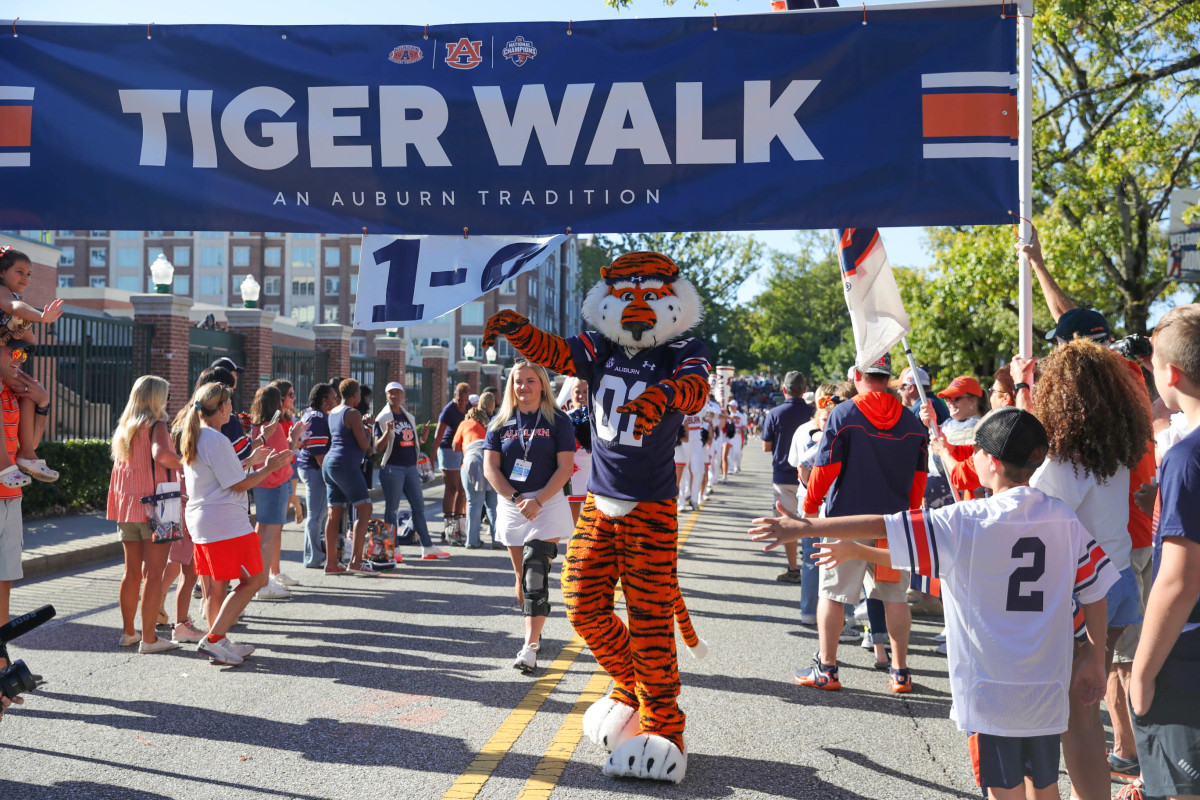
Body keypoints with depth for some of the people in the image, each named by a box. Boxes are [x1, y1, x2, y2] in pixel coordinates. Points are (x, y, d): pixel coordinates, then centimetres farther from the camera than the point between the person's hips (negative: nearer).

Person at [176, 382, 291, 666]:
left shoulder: (192, 437, 12)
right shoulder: (216, 440, -18)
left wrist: (248, 461, 25)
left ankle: (219, 642, 21)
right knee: (253, 579, -4)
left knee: (216, 584, 15)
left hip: (200, 519, 10)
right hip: (225, 523, -10)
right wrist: (268, 468, -4)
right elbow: (238, 485, -16)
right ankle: (213, 639, -7)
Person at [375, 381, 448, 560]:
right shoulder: (383, 418, -4)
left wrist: (423, 437, 2)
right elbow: (378, 448, -8)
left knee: (419, 507, 8)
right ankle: (393, 549, 6)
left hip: (411, 467, 7)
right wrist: (387, 432, -24)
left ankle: (427, 548, 13)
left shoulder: (409, 417, 15)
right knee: (392, 509, 0)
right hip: (392, 468, -7)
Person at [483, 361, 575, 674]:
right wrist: (517, 499, -12)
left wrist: (537, 501, -16)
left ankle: (530, 647, -17)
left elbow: (565, 467, -6)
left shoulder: (558, 421, -1)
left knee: (536, 574, -15)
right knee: (522, 577, 10)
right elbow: (490, 468, 2)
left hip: (549, 504, -4)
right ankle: (534, 632, 29)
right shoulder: (500, 423, 8)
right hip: (511, 506, 4)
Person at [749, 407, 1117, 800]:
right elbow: (1096, 590, 3)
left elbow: (881, 526, -12)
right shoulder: (1065, 519, -2)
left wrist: (802, 527, -7)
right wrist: (1095, 658, 15)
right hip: (1048, 688, 4)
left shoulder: (967, 523, -13)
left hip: (990, 690, -4)